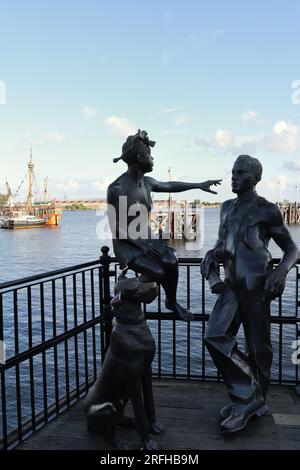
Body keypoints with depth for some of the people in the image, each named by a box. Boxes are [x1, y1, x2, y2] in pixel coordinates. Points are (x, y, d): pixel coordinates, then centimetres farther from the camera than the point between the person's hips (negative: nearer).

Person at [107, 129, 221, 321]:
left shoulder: (146, 182, 3)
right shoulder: (117, 188, -18)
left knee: (171, 261, -20)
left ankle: (172, 302, 5)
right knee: (158, 272, -26)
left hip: (147, 238, 6)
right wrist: (141, 244, -24)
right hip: (127, 244, -6)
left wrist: (199, 185, 24)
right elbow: (115, 227, -18)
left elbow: (169, 186, 22)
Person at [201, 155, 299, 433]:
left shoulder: (267, 210, -7)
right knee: (215, 337, -5)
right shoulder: (227, 207, 12)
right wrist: (213, 253, 3)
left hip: (256, 287, -6)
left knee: (258, 347, 4)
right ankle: (247, 396, 10)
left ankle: (254, 400, 24)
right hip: (232, 285, 6)